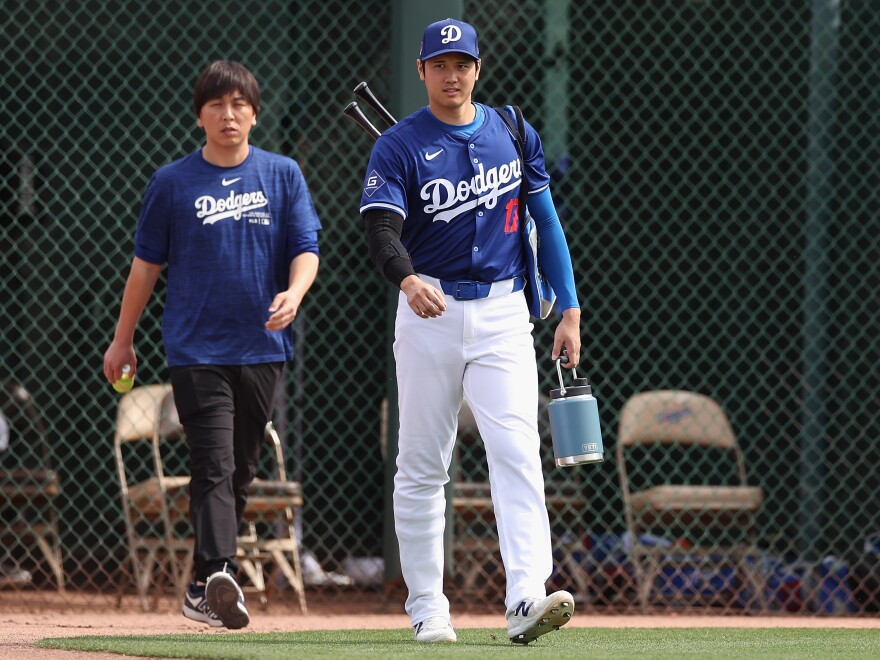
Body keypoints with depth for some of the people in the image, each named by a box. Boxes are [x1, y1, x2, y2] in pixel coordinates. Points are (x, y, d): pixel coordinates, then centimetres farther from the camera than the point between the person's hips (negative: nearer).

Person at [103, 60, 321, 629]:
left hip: (262, 347, 2)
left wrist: (294, 293, -20)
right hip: (196, 349, -2)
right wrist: (123, 340, 14)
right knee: (214, 466, -15)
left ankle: (204, 591, 19)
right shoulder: (173, 183, 3)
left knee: (240, 471, 8)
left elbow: (306, 247, 2)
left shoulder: (283, 175, 7)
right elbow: (147, 263, 10)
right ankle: (218, 576, -27)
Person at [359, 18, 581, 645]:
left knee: (517, 451, -14)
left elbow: (545, 221, 13)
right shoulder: (398, 147, -3)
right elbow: (382, 228, -18)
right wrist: (408, 280, -39)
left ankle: (527, 599, -24)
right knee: (421, 465, 4)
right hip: (429, 312, -1)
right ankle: (427, 606, 14)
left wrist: (569, 310, 7)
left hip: (502, 315, 1)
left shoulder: (513, 134, 8)